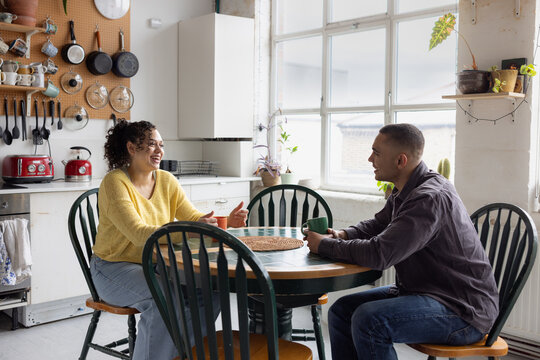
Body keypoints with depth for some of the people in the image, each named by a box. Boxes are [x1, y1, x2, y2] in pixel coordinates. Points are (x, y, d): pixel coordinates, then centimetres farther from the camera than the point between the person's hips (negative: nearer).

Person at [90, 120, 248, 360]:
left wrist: (226, 222, -15)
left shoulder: (166, 180, 4)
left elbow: (193, 216, 4)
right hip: (115, 269, -6)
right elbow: (138, 234, -29)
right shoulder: (114, 182, -17)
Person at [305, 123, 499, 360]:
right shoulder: (405, 191, 6)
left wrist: (324, 246, -16)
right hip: (420, 290, 10)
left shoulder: (431, 198, -26)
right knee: (341, 311, 3)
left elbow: (379, 254, -31)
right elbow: (376, 225, 21)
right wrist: (343, 235, -1)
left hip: (463, 309, -10)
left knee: (369, 320, -29)